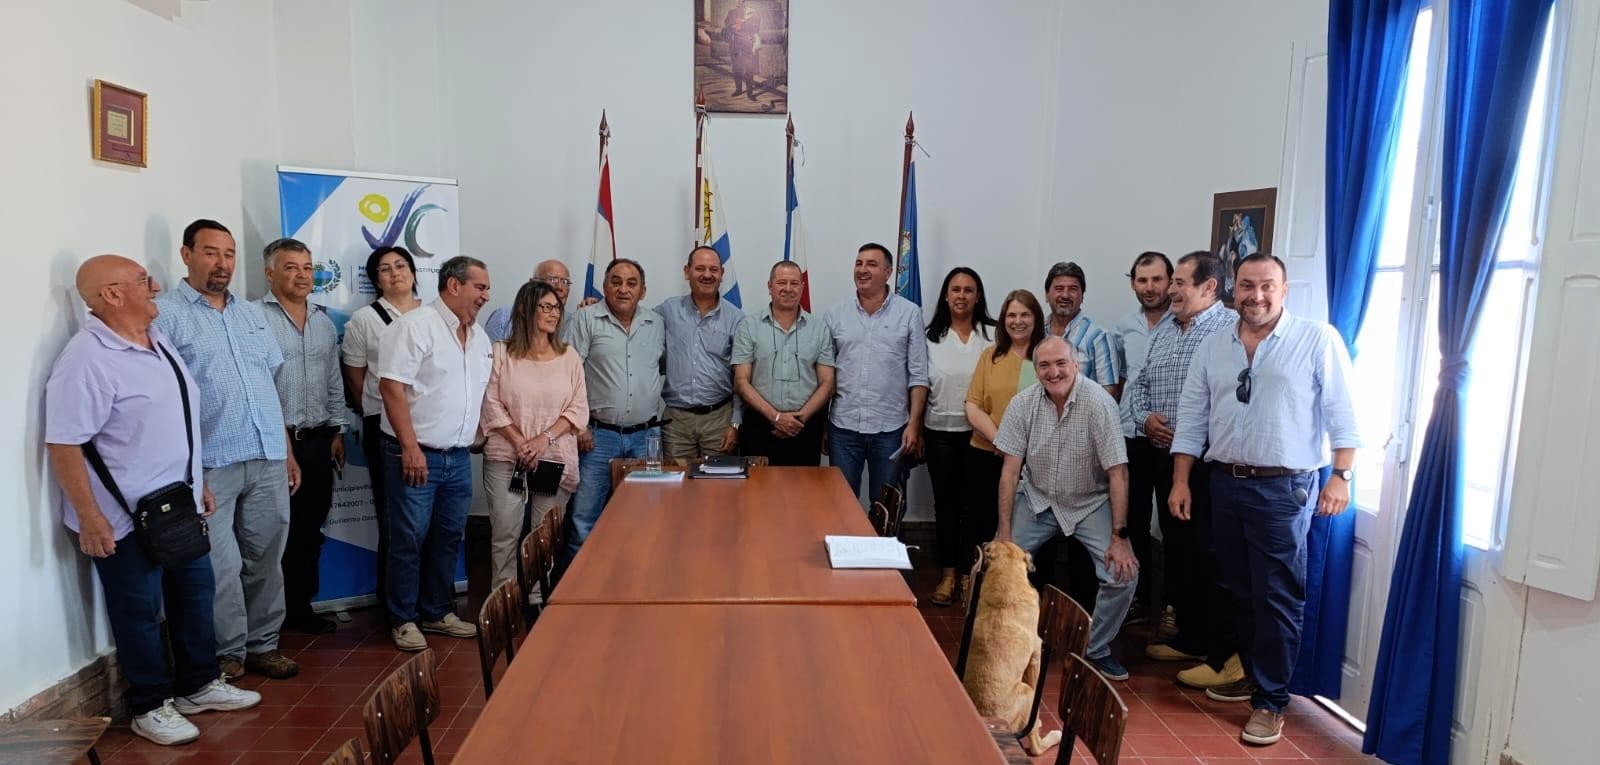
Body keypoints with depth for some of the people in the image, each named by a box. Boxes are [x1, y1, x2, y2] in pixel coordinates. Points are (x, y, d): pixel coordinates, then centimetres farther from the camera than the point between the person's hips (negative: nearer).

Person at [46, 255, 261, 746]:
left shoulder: (157, 341, 9)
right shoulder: (87, 359, -20)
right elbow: (63, 443, -22)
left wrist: (197, 484, 19)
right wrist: (89, 517, -23)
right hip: (126, 518, -8)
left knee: (195, 595, 17)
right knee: (140, 612, 6)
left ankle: (198, 685, 34)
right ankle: (150, 706, 23)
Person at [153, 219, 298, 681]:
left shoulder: (253, 314, 15)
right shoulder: (165, 313, -3)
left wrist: (287, 451, 15)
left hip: (268, 460, 5)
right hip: (211, 464, -5)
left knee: (266, 559, 11)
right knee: (222, 566, 0)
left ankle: (263, 644, 23)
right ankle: (228, 654, 16)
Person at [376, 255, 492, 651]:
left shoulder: (480, 336, 12)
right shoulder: (416, 326, -11)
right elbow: (391, 386, -17)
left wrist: (475, 435, 15)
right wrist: (410, 447, -19)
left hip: (459, 458, 7)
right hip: (416, 454, -7)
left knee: (448, 538, 14)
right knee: (409, 540, 2)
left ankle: (438, 612, 27)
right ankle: (403, 620, 15)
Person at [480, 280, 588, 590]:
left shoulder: (569, 357, 6)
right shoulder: (501, 353, 2)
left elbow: (579, 409, 3)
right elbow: (492, 405, -2)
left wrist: (544, 439, -10)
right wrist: (520, 443, -11)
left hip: (555, 459, 1)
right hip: (506, 458, -1)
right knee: (505, 535, 0)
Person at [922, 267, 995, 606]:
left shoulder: (992, 334, -1)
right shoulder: (932, 336, 3)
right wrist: (916, 430, 2)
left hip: (979, 432, -1)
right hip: (940, 431, 1)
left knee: (975, 502, 3)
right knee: (945, 501, 6)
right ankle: (948, 573, 16)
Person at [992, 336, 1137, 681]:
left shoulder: (1099, 403, -20)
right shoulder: (1023, 403, -11)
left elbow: (1117, 473, -18)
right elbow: (1010, 469, -9)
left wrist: (1119, 538, -21)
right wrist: (1004, 532, -12)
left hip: (1091, 504, -2)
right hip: (1037, 500, 2)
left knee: (1124, 574, -18)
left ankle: (1097, 649, 7)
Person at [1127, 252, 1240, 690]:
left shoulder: (1231, 328, -11)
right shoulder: (1162, 330, 15)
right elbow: (1139, 383, 19)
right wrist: (1145, 418, 0)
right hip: (1162, 454, 8)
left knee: (1208, 555, -5)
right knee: (1176, 549, 14)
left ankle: (1225, 655, 5)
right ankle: (1190, 637, 27)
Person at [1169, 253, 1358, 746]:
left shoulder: (1317, 339, -5)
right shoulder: (1213, 346, 8)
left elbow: (1342, 413, -7)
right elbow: (1191, 418, 8)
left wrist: (1341, 476, -14)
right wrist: (1180, 482, 5)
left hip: (1284, 488, -5)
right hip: (1224, 484, 5)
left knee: (1277, 597, 0)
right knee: (1239, 590, 15)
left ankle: (1270, 701, 10)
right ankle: (1253, 674, 32)